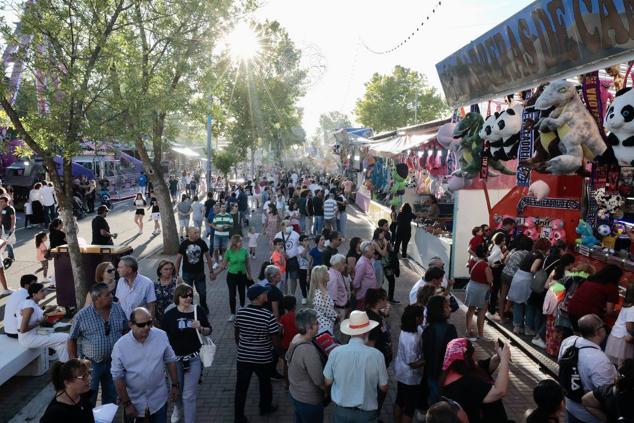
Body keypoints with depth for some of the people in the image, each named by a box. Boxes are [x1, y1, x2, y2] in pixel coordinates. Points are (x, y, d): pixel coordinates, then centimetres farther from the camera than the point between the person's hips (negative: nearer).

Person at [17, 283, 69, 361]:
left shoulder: (34, 303, 5)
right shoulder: (29, 307, -23)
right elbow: (23, 329, -24)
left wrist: (45, 311, 5)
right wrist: (39, 322, -15)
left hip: (33, 335, 9)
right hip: (28, 339, -9)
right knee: (66, 338, -8)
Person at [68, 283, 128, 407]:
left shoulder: (119, 310, -7)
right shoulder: (82, 316, -16)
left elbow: (125, 331, 6)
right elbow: (72, 339, -5)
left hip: (113, 362, 3)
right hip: (91, 364, -3)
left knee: (111, 397, 19)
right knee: (88, 399, 11)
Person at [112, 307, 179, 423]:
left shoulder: (161, 336, -13)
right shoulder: (120, 346, -18)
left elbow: (170, 361, -1)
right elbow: (118, 377, -11)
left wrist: (175, 385, 2)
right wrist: (126, 404, -8)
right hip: (134, 403, -1)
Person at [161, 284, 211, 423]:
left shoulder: (198, 310, -8)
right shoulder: (170, 314, -11)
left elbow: (209, 331, 2)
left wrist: (200, 328, -18)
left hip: (194, 358, -1)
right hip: (175, 358, 1)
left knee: (190, 394, 1)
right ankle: (178, 408, 55)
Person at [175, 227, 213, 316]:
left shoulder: (202, 243, -8)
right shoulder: (184, 244, -10)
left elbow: (208, 257, 1)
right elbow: (178, 259, -2)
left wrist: (211, 271, 2)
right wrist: (176, 274, -1)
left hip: (200, 273, 1)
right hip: (187, 273, -1)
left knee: (202, 293, 11)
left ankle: (204, 307, 37)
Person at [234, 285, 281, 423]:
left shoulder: (240, 313, -8)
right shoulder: (269, 316, -22)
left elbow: (236, 334, 6)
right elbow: (275, 341, -16)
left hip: (243, 357, 2)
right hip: (263, 358, -2)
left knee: (241, 387, 14)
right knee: (265, 383, 23)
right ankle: (265, 408, 43)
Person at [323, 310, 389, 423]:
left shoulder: (335, 352, -16)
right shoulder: (376, 355, -19)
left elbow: (327, 382, -3)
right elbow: (383, 388, -8)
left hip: (341, 410, 1)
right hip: (367, 413, -1)